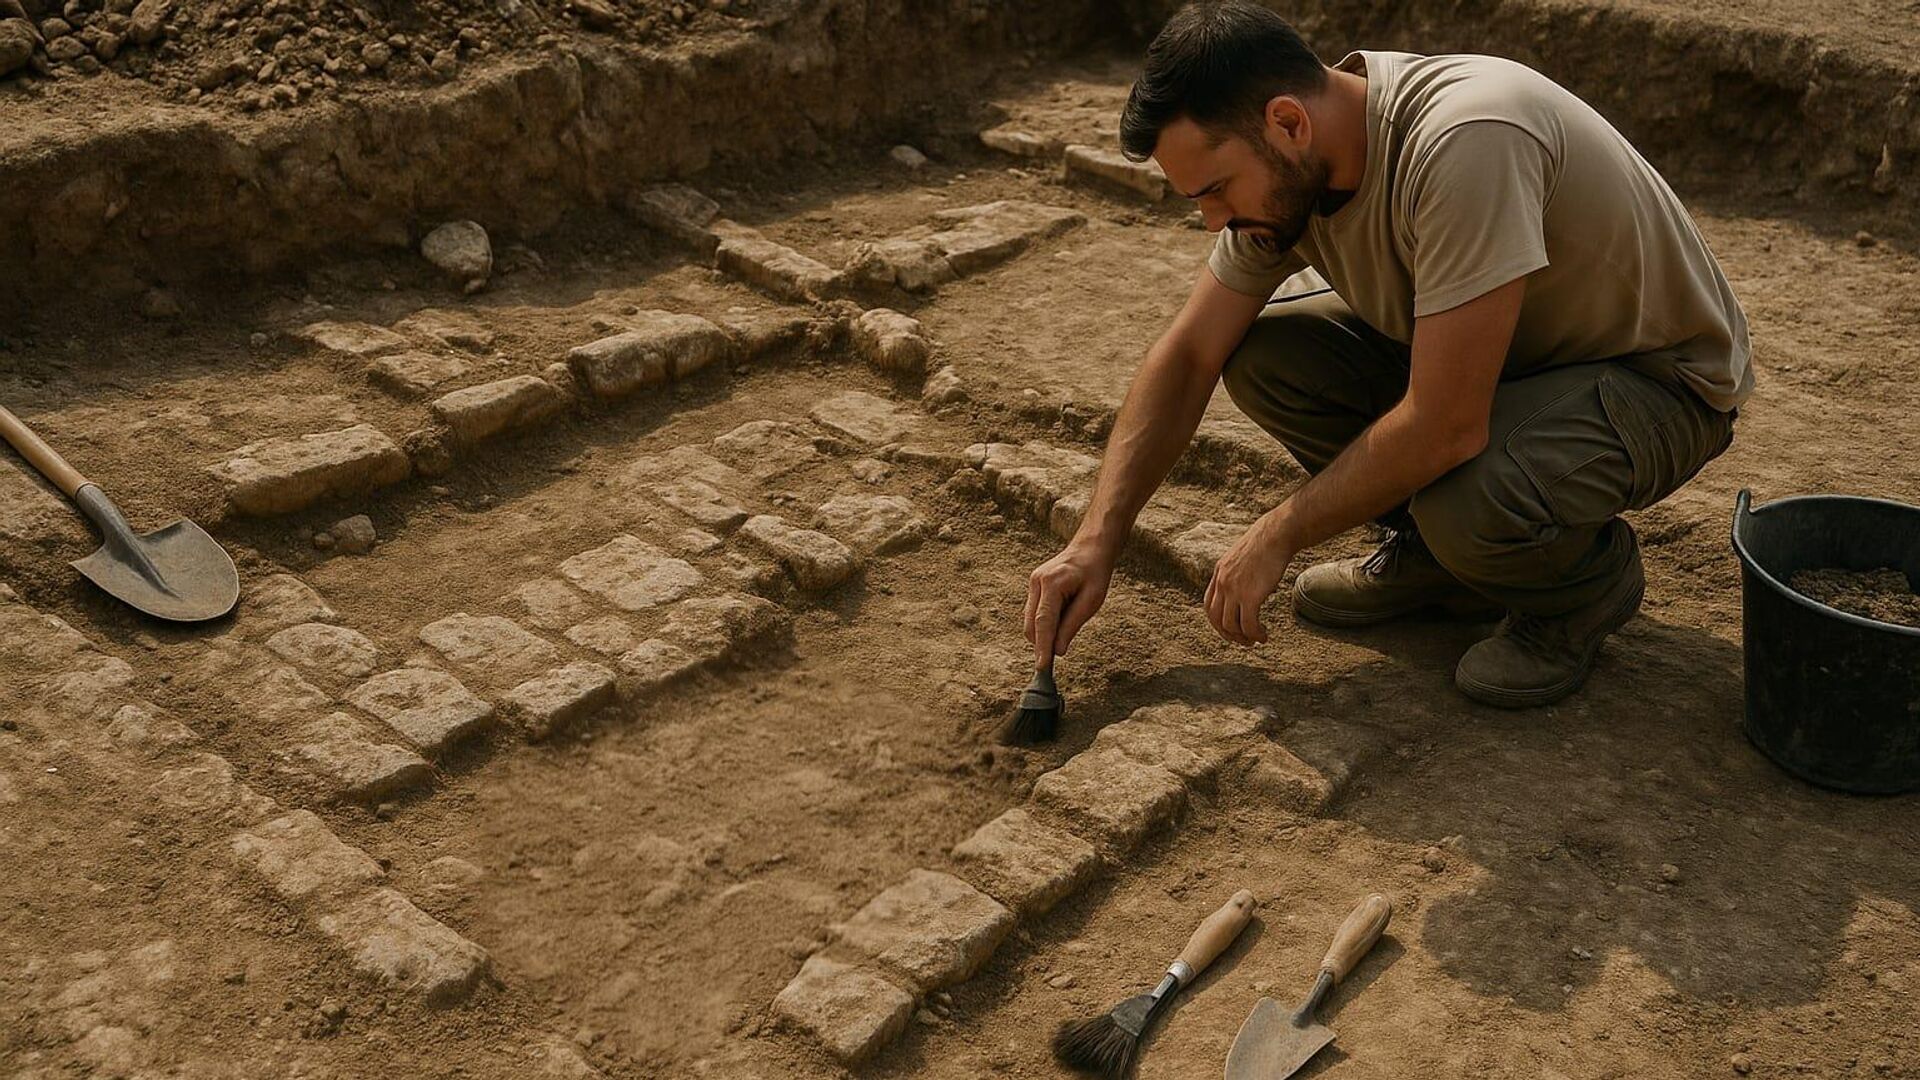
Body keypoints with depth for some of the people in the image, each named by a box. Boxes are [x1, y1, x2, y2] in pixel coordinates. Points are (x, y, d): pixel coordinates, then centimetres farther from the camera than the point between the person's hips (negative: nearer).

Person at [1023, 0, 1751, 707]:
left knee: (1470, 499, -37)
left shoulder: (1465, 142, -36)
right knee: (1259, 352, -10)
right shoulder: (1285, 168, -11)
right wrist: (1096, 542, -10)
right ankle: (1432, 552, 8)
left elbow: (1444, 428, -35)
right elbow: (1187, 357, -3)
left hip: (1662, 379, -7)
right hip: (1515, 350, 7)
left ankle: (1592, 579, -1)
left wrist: (1278, 538, -22)